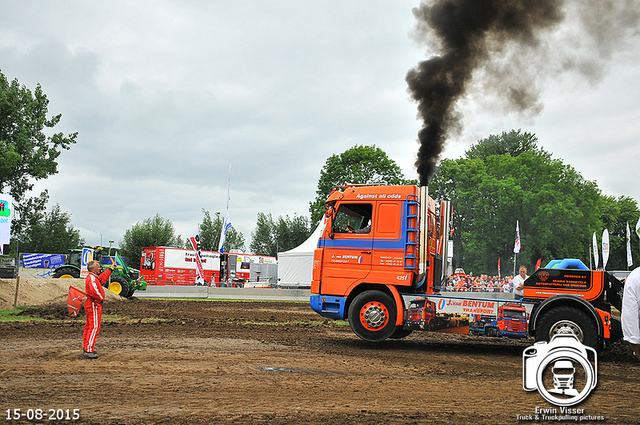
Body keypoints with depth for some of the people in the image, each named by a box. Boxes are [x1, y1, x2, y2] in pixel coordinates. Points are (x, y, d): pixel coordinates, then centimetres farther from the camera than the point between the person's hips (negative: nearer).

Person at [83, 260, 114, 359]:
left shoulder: (94, 277, 16)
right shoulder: (91, 278, -16)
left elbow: (103, 277, 36)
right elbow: (94, 290, -31)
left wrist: (111, 269, 43)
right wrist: (101, 298, -16)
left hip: (91, 304, 11)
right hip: (94, 305, -11)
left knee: (89, 327, 15)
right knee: (94, 327, -11)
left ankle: (86, 347, 23)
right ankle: (89, 350, -13)